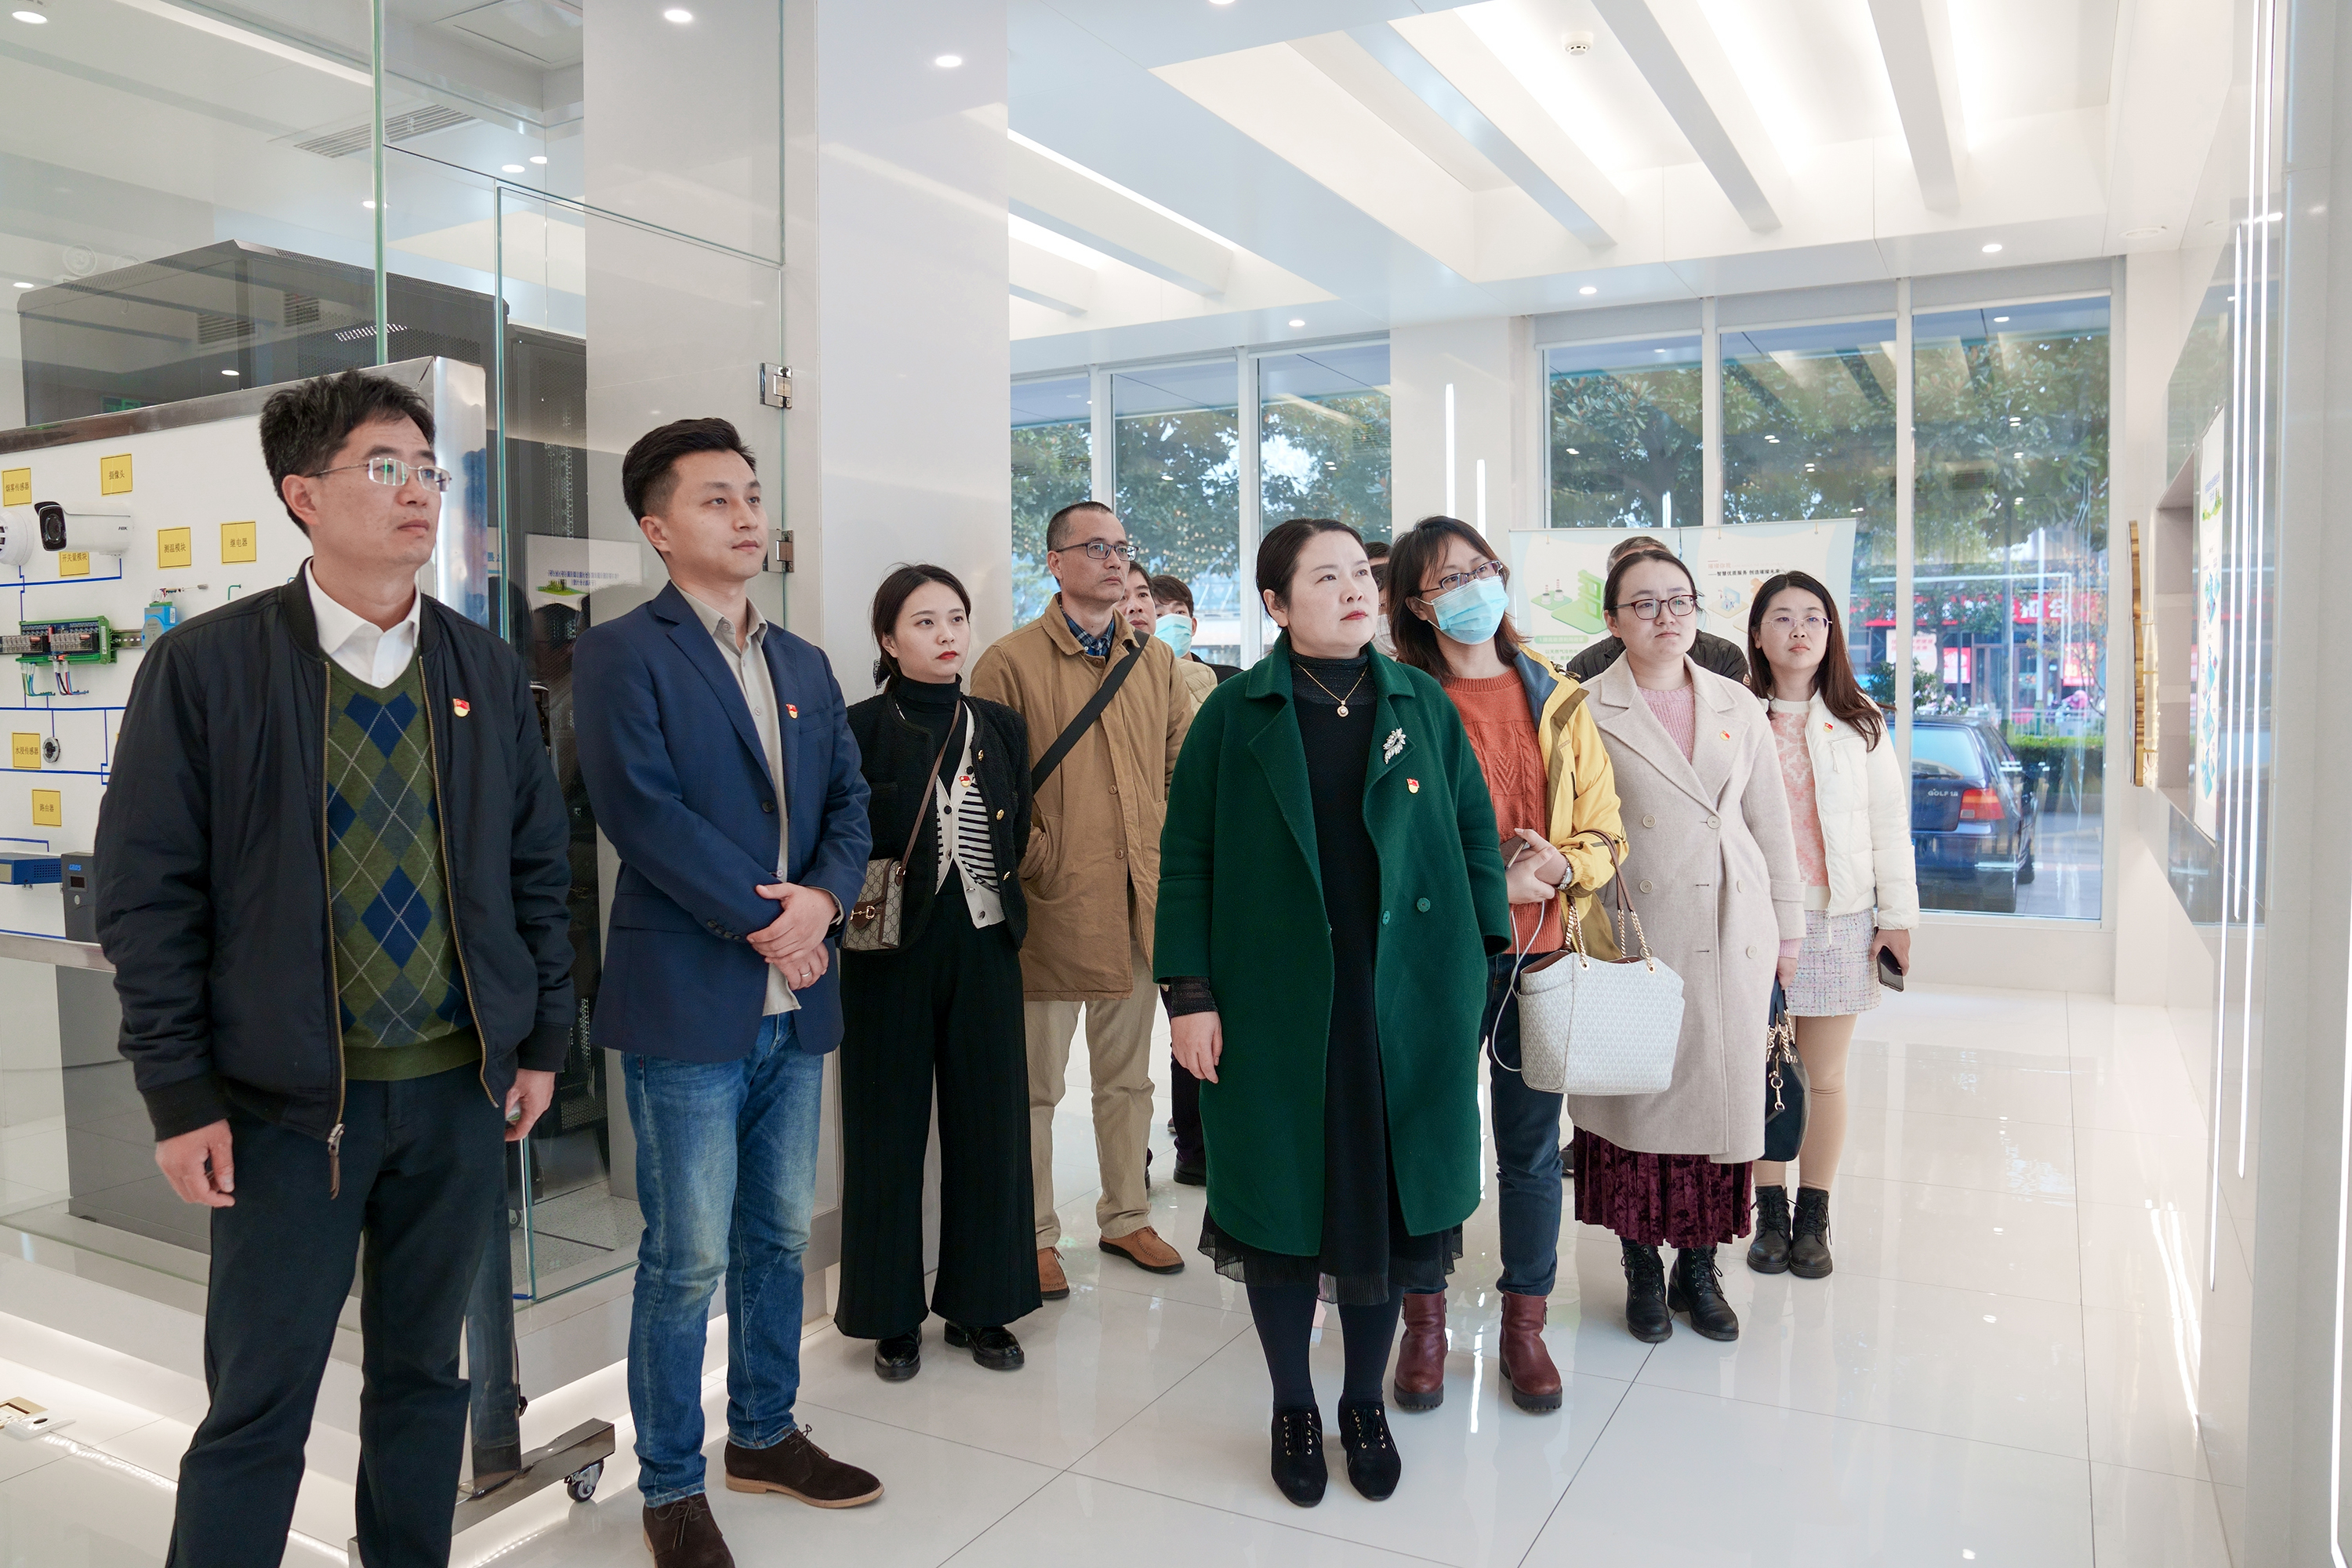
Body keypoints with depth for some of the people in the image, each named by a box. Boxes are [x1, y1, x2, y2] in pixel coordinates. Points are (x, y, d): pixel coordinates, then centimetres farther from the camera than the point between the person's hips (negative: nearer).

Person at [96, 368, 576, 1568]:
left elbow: (538, 865, 9)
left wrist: (542, 1040, 6)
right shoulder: (205, 666, -5)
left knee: (424, 1375, 17)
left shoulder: (486, 669, 5)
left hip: (461, 1086, 4)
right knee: (258, 1405, 7)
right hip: (287, 1099, -3)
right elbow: (147, 892, -5)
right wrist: (180, 1094, -7)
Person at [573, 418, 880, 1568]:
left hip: (795, 997, 6)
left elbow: (848, 799, 11)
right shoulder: (622, 654, -5)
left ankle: (764, 1433, 34)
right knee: (688, 1255, 2)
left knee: (778, 1235, 16)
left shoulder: (805, 665, 15)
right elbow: (643, 808, -16)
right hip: (688, 997, -6)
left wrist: (822, 896, -8)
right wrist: (759, 921, -16)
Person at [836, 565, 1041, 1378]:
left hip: (983, 947, 3)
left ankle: (979, 1305, 22)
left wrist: (995, 899, 2)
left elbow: (1016, 837, 12)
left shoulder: (1001, 726, 10)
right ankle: (893, 1316, 19)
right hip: (892, 952, -3)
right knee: (890, 1128, 4)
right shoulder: (860, 728, -2)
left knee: (988, 1124, 7)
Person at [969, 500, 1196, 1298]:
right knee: (1036, 1084, 5)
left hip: (1140, 901, 5)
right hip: (1052, 903, -5)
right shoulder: (1010, 662, -4)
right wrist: (1039, 864, -11)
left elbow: (1185, 767, 14)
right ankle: (1035, 1237, 19)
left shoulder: (1155, 661, 12)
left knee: (1128, 1074, 16)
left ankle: (1125, 1217, 31)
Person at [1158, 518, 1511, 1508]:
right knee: (1281, 1201, 8)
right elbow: (1186, 858, -2)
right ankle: (1293, 1409, 30)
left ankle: (1367, 1401, 32)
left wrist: (1485, 960, 2)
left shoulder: (1421, 702, 6)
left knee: (1390, 1196, 10)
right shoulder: (1236, 713, -1)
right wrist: (1190, 993, -7)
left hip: (1405, 1002, 2)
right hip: (1276, 1006, -2)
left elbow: (1475, 832, 9)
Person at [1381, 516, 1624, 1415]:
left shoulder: (1558, 701, 8)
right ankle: (1424, 1322, 26)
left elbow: (1603, 828, 10)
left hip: (1541, 953, 3)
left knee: (1532, 1145, 11)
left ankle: (1524, 1323, 28)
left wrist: (1562, 866, -12)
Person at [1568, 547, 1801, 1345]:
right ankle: (1642, 1269, 21)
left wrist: (1786, 925, 14)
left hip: (1733, 935, 3)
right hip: (1633, 935, -3)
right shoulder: (1587, 712, -2)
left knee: (1721, 1093, 7)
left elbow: (1771, 822, 14)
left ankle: (1698, 1265, 24)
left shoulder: (1738, 707, 10)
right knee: (1636, 1093, 3)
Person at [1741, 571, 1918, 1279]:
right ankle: (1771, 1214, 19)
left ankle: (1814, 1218, 20)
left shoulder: (1859, 722, 7)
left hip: (1838, 916, 1)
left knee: (1825, 1075, 6)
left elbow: (1889, 822, 7)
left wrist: (1897, 915, 2)